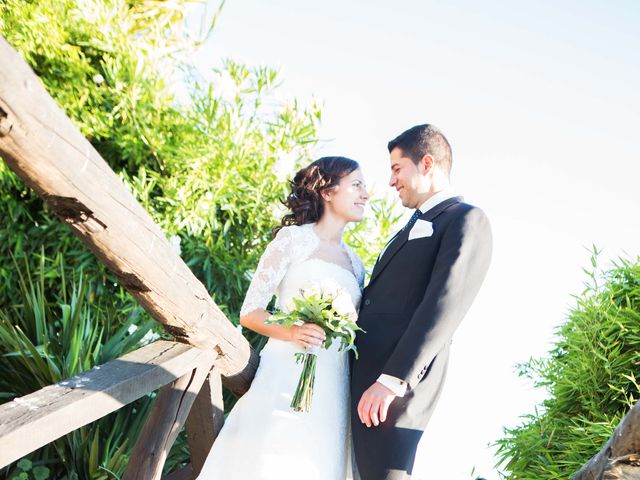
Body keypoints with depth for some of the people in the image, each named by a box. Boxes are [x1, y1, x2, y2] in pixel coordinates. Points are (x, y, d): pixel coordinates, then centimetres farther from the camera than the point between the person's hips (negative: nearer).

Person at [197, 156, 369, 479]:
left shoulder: (355, 264, 15)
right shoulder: (294, 238, -1)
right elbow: (250, 312, -4)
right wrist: (292, 332, -22)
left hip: (333, 390, 5)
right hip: (286, 377, -5)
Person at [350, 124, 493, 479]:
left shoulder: (466, 219, -5)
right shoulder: (414, 226, 25)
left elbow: (444, 305, -17)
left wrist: (392, 381, -24)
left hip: (393, 387, -8)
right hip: (360, 381, 8)